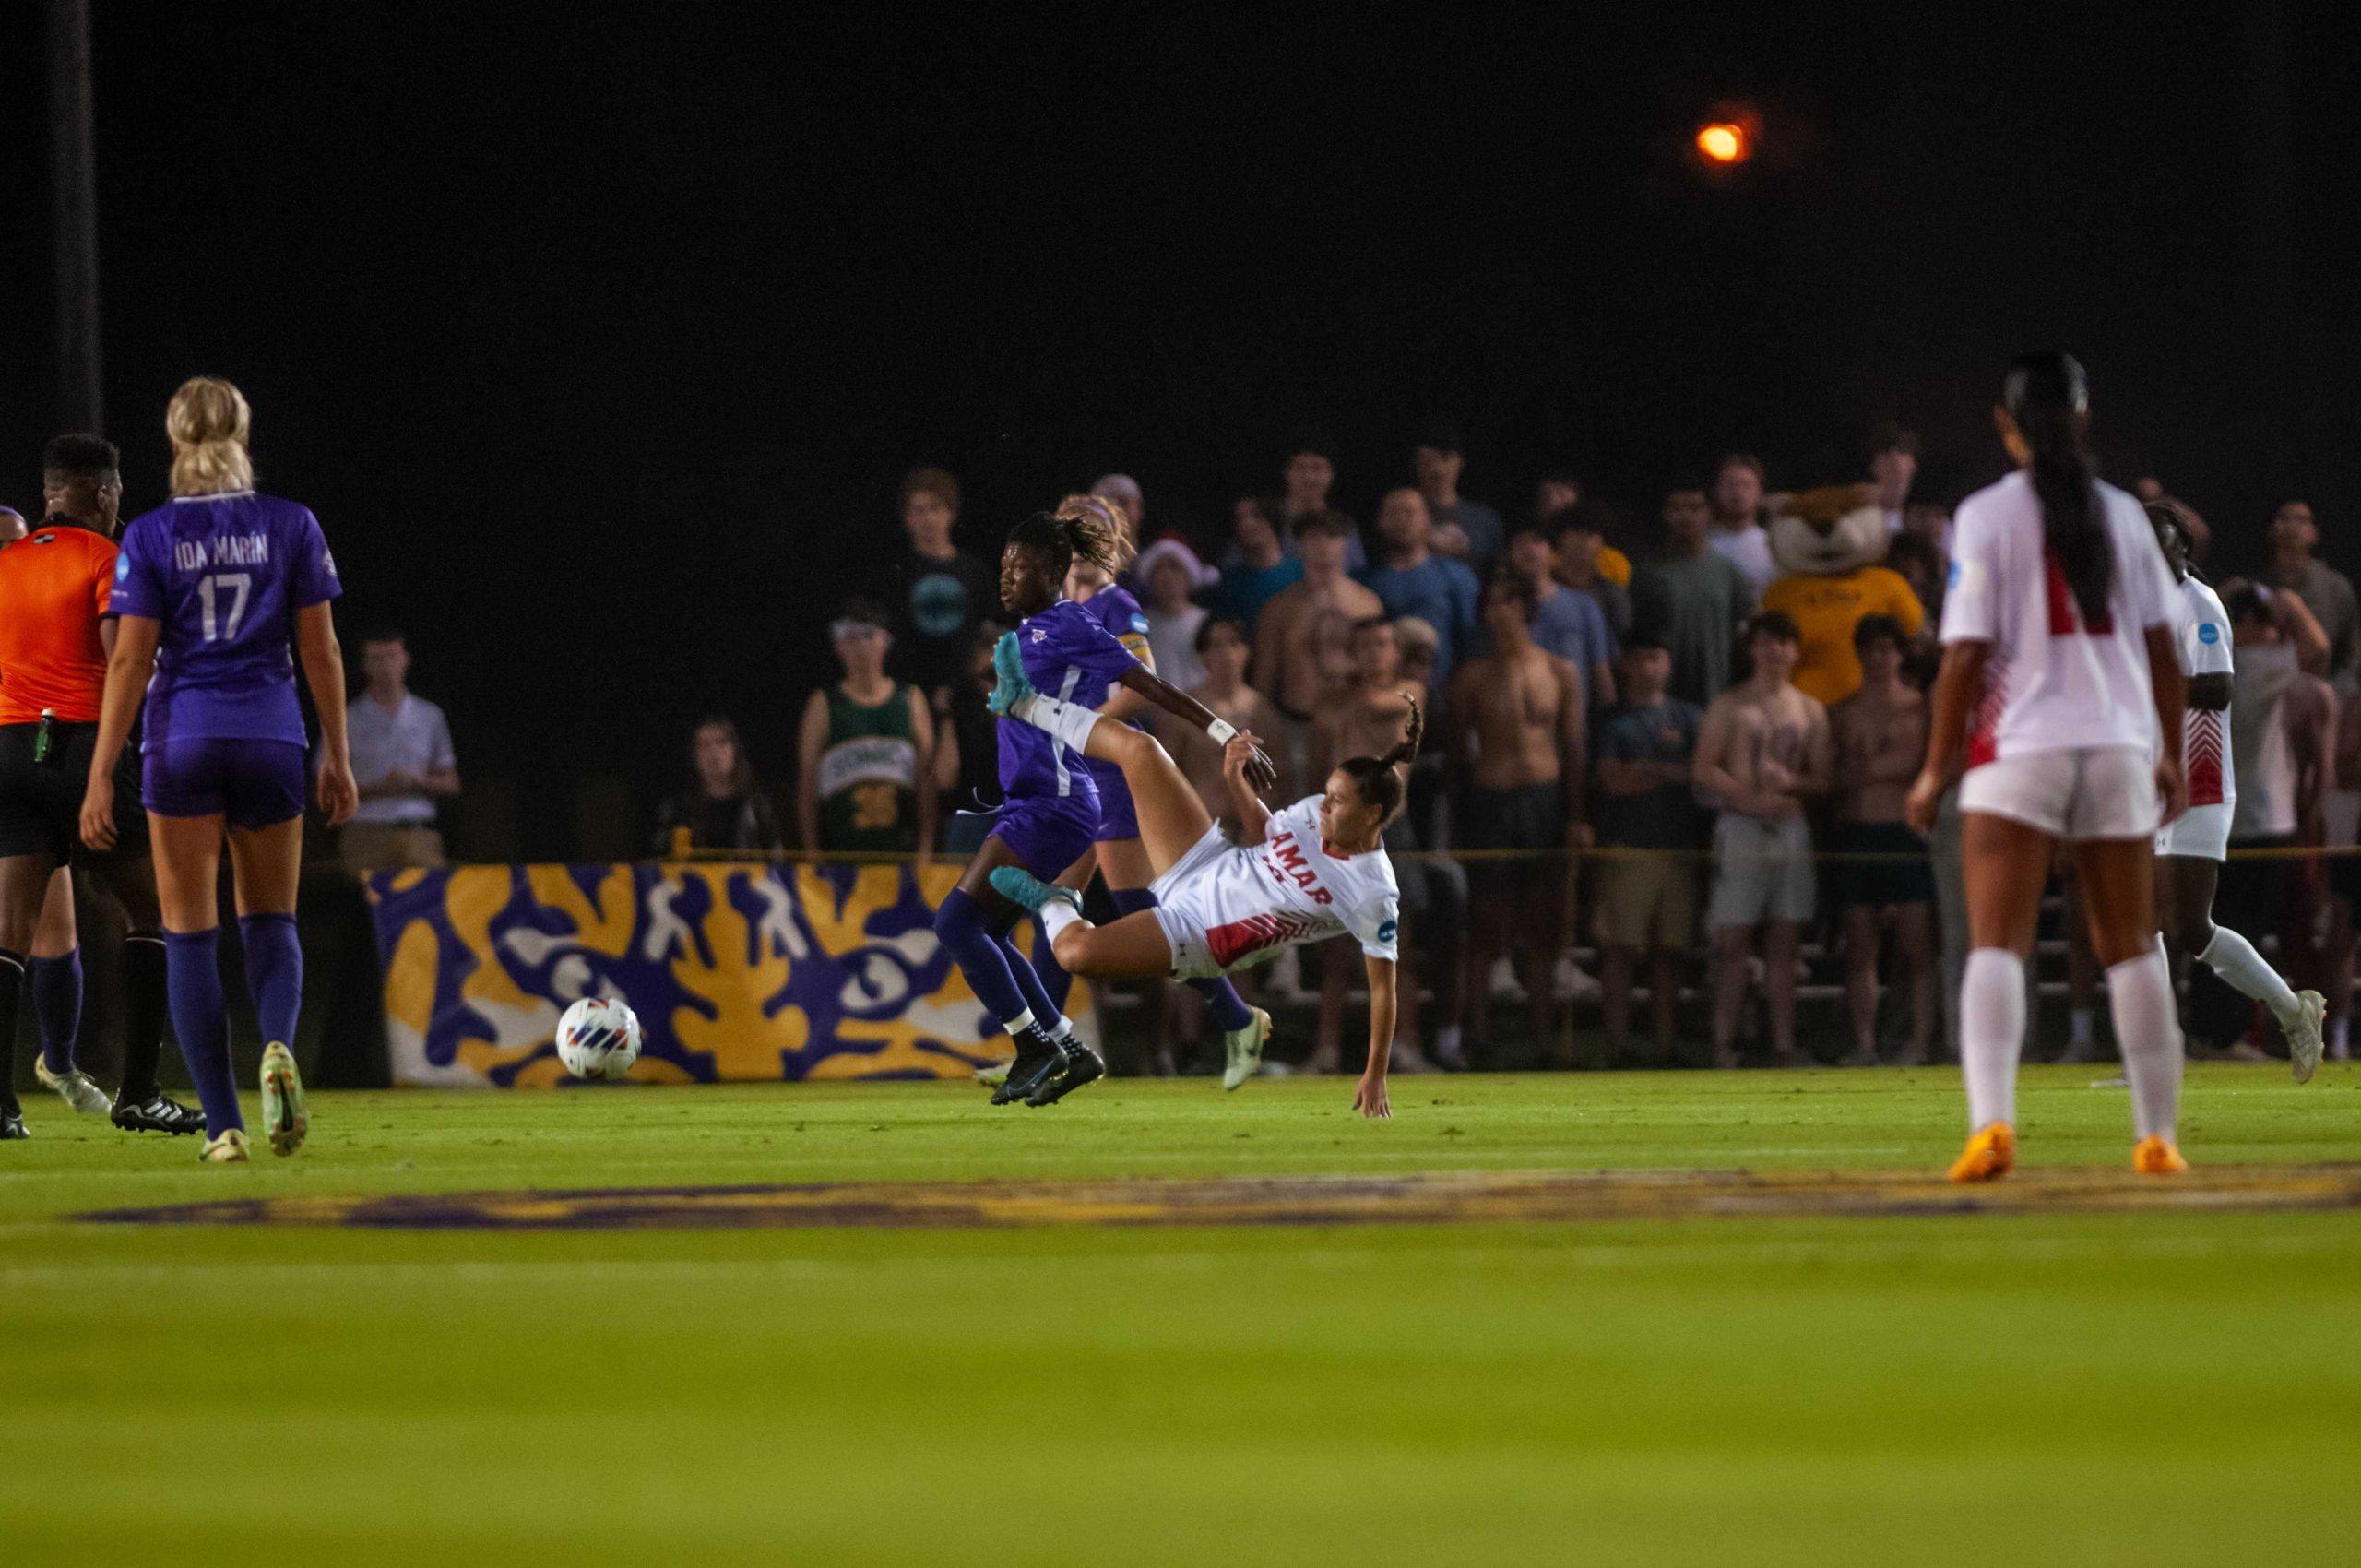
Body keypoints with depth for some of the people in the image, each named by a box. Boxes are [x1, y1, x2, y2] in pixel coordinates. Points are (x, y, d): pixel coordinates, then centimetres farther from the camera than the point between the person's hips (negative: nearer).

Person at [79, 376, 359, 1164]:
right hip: (271, 736, 1)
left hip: (183, 741, -1)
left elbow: (130, 661, -6)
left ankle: (222, 1123, -3)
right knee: (270, 918, 15)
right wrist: (338, 758, 10)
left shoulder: (150, 537, -3)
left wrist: (101, 777, -4)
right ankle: (279, 1045, -17)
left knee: (189, 933, 4)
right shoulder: (293, 526, 1)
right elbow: (320, 649, 2)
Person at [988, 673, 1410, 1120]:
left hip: (1195, 939, -6)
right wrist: (1235, 779, -3)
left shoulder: (1374, 896, -27)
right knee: (1136, 747, 0)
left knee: (1077, 950, -26)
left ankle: (1055, 906, 13)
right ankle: (1025, 704, 22)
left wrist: (1375, 1078, -18)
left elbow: (1382, 984, -19)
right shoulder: (1315, 812, -9)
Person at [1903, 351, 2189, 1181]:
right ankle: (2158, 1136, 15)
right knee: (2132, 948, 12)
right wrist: (2171, 756, 21)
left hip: (2019, 746, -3)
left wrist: (1936, 769, -1)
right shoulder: (2123, 514, 7)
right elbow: (2162, 645, 9)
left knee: (1996, 946, -8)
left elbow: (1967, 653, -8)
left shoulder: (1987, 515, -4)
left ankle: (1991, 1121, -27)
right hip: (2119, 745, 3)